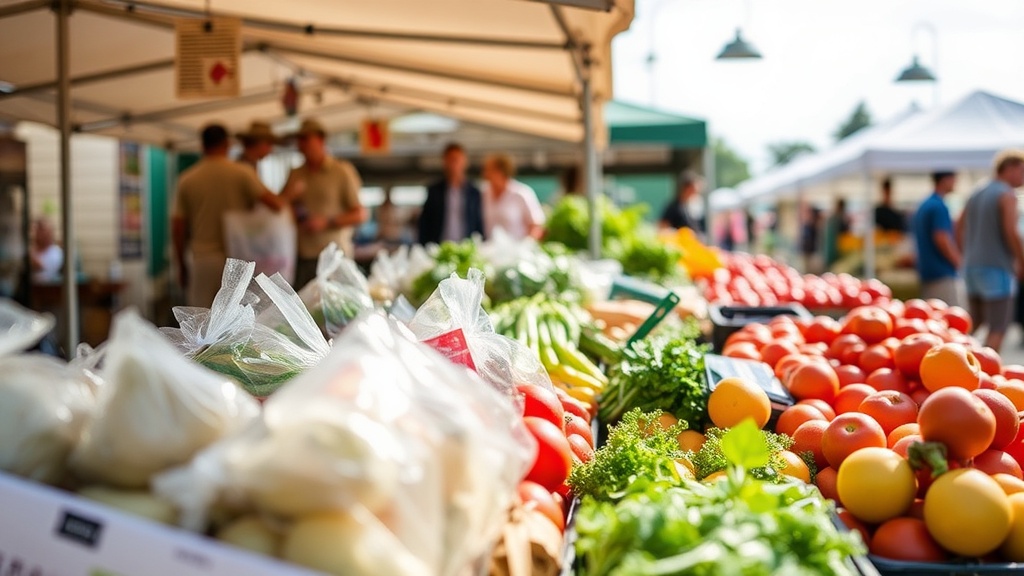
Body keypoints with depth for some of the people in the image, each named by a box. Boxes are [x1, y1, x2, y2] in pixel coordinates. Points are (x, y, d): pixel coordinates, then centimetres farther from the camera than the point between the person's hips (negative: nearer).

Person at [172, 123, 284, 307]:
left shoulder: (187, 180, 3)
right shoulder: (242, 174, -3)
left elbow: (178, 228, 4)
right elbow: (275, 203, -13)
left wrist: (182, 265, 13)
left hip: (202, 259, 1)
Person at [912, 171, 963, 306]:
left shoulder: (923, 206, 16)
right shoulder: (939, 206, -13)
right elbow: (941, 239, -19)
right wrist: (959, 262, -7)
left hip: (926, 271, 9)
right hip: (944, 274, -9)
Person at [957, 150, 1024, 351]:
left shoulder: (976, 195, 16)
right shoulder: (1007, 195, -8)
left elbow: (959, 232, 16)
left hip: (972, 267, 8)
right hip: (997, 268, -8)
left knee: (974, 325, 17)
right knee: (998, 330, -7)